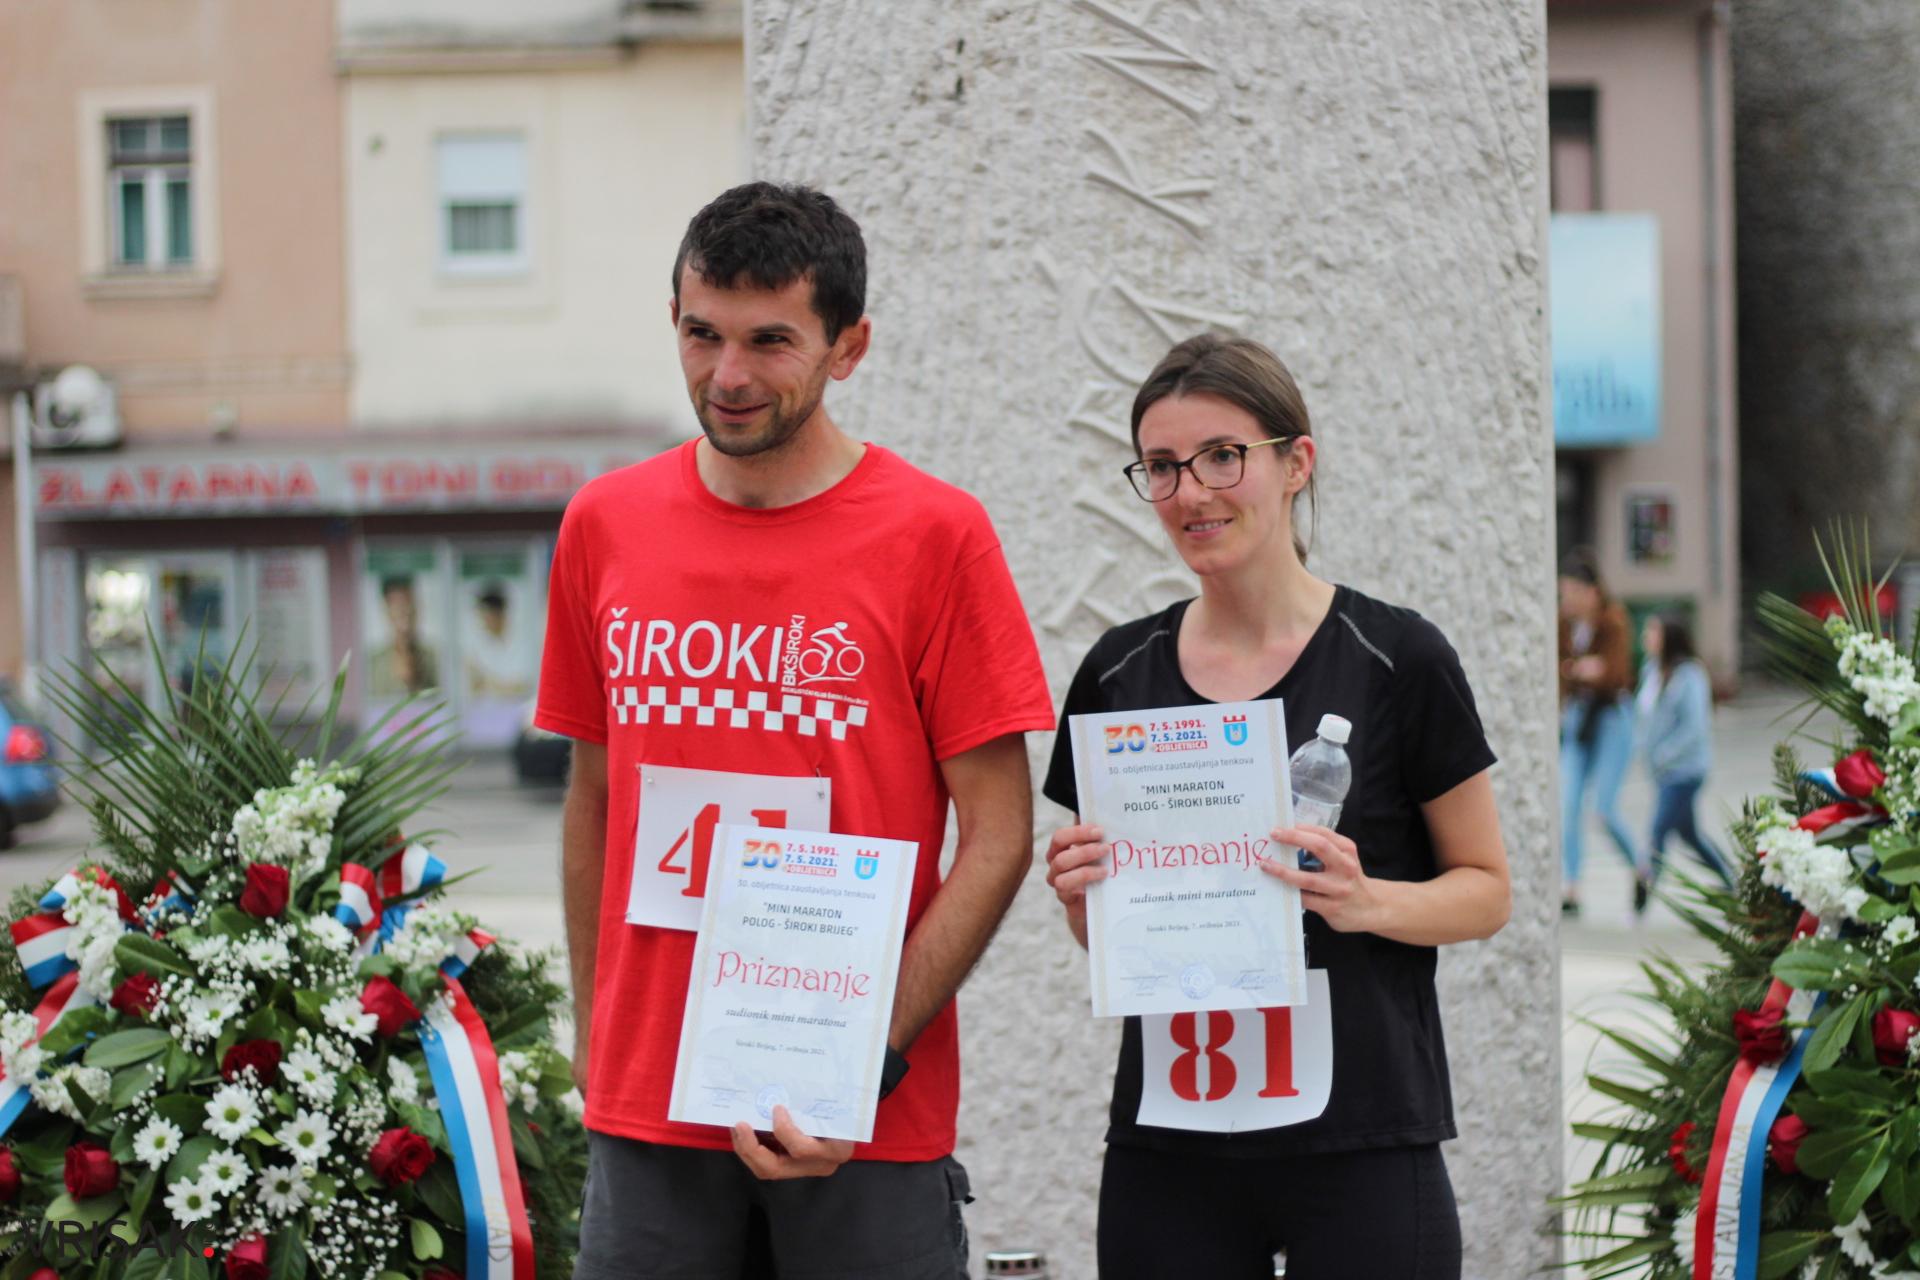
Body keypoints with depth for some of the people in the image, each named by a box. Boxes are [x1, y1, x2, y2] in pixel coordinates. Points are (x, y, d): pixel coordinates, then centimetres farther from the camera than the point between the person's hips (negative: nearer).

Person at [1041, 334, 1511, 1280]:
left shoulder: (1396, 660, -4)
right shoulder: (1118, 673, 7)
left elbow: (1487, 889, 1)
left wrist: (1368, 902, -17)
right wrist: (1083, 892, -6)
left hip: (1361, 1145, -3)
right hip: (1166, 1146, 3)